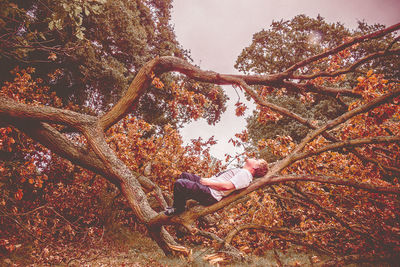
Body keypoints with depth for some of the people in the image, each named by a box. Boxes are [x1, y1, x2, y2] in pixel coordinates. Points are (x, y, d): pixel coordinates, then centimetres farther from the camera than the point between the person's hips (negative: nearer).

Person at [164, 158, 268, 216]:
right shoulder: (241, 171, 19)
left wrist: (209, 182, -17)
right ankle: (179, 205, 20)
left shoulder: (245, 174, -13)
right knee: (184, 175, 21)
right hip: (208, 185, 11)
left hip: (210, 195, -11)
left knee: (179, 183, -22)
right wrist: (208, 180, 13)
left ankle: (178, 209, 2)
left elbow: (227, 185, -25)